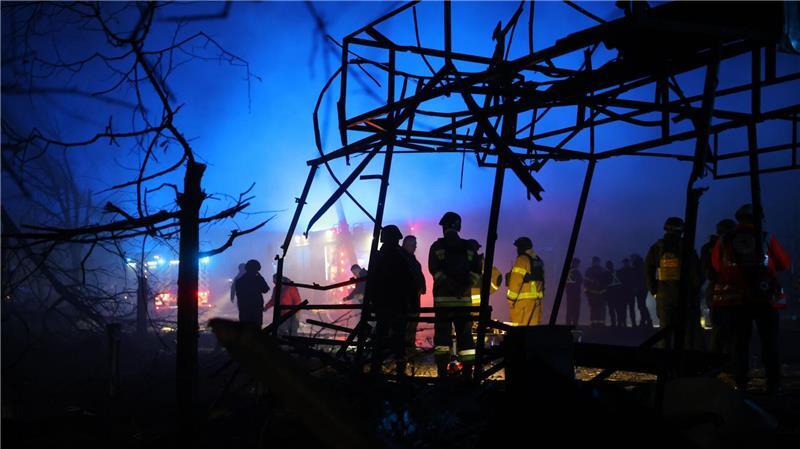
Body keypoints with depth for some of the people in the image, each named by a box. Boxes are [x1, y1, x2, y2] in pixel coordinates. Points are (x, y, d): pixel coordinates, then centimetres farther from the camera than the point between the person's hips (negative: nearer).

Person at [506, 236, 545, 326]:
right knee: (532, 325, 9)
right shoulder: (538, 261, 15)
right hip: (536, 298, 8)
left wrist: (511, 299, -11)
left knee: (519, 328, -6)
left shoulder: (522, 260, -9)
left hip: (522, 299, -8)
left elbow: (516, 281, -14)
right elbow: (541, 280, 14)